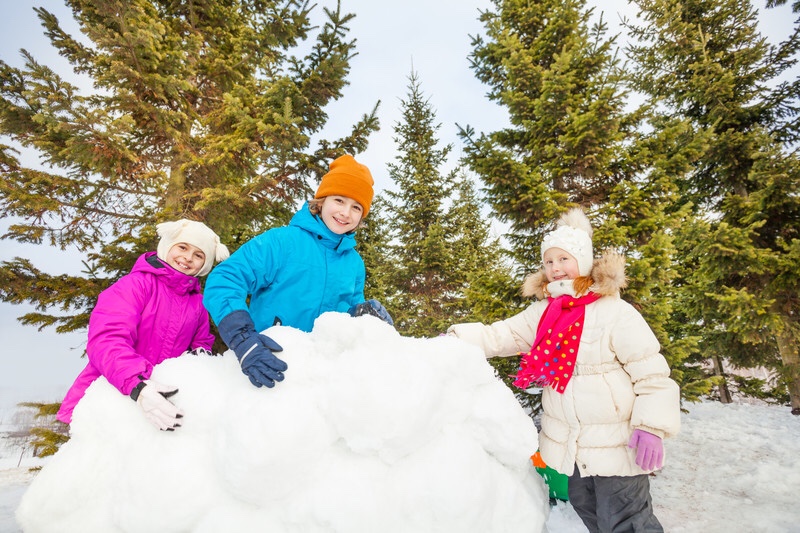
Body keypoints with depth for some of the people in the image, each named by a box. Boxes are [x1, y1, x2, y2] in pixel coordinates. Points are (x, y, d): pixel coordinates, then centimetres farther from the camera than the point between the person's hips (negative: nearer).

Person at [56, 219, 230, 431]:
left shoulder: (197, 301, 7)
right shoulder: (136, 284, -8)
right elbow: (106, 340, -20)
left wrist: (201, 354, -6)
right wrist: (137, 386, -35)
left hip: (158, 401, 5)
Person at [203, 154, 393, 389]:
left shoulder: (355, 263, 9)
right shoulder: (281, 241, -5)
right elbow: (223, 281, -11)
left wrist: (361, 314, -5)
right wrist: (243, 339, -24)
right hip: (267, 359, -5)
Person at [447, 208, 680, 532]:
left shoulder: (615, 312, -15)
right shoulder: (542, 313, 1)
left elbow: (651, 372, -15)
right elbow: (498, 335, -3)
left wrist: (651, 427, -22)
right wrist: (454, 339, -17)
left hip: (615, 444, -6)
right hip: (568, 445, 6)